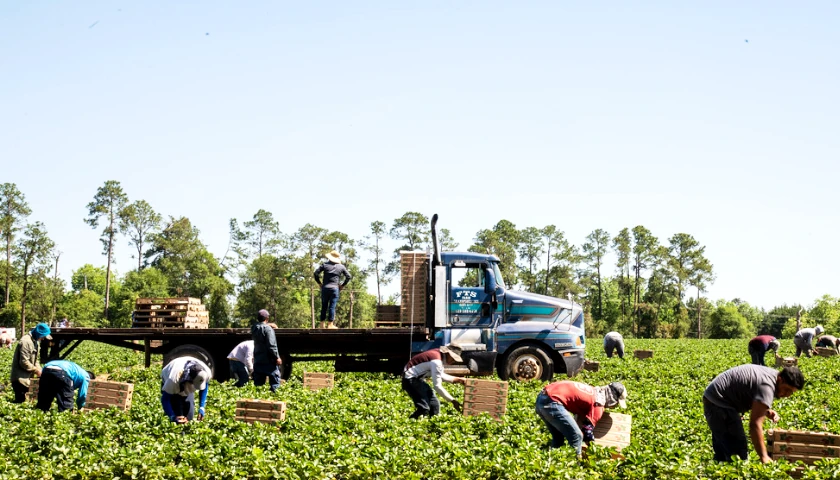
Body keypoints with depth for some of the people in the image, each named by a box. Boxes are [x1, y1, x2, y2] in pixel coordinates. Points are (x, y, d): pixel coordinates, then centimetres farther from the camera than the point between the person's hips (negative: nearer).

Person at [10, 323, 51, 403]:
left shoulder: (35, 341, 13)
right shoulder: (26, 342, -19)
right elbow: (24, 362, -23)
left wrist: (39, 369, 2)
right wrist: (36, 370, -15)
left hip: (26, 378, 10)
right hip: (20, 378, -10)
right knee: (20, 400, -10)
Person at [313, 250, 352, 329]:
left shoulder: (325, 264, 4)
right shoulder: (341, 267, 6)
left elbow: (316, 273, -2)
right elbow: (348, 276, 9)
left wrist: (319, 283, 7)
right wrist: (342, 285, 14)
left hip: (325, 288, 1)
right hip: (334, 288, -1)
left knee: (324, 306, 9)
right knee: (332, 307, -2)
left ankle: (322, 324, 10)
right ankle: (331, 325, -4)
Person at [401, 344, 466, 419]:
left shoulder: (437, 354, 3)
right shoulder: (436, 361, -26)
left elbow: (440, 376, 18)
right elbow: (437, 385, -26)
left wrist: (456, 379, 8)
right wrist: (452, 400, -24)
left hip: (417, 378, 11)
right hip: (410, 379, -11)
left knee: (434, 405, 10)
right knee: (424, 408, -20)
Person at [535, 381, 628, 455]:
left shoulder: (594, 392, 23)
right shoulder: (598, 403, -3)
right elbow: (588, 430, -4)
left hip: (542, 397, 10)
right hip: (552, 402, -10)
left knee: (558, 438, 24)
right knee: (576, 437, -4)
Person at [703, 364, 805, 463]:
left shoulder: (772, 375, 4)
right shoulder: (767, 386, -27)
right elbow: (755, 424, -32)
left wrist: (767, 412, -4)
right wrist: (764, 457, -32)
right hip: (718, 403, -11)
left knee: (723, 450, 17)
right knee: (737, 448, -14)